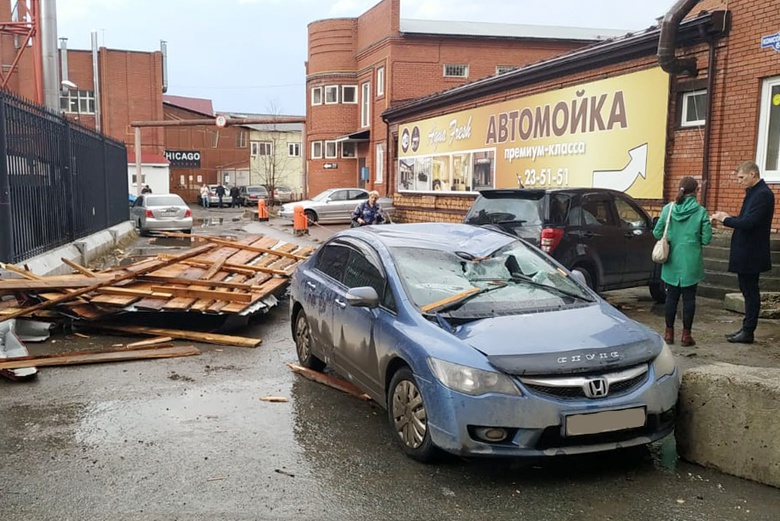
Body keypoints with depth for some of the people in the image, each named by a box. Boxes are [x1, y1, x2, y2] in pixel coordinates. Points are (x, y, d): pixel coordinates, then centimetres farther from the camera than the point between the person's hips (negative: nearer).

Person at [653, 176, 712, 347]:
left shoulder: (668, 209, -4)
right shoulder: (701, 211, -9)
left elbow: (657, 233, -1)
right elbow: (706, 238, -9)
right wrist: (694, 237, 12)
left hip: (672, 261, 2)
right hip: (691, 262, -2)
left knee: (671, 296, 10)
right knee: (689, 298, 6)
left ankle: (669, 333, 16)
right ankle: (686, 335, 10)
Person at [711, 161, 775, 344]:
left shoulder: (763, 194, -18)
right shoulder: (753, 193, 13)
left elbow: (749, 222, -26)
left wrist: (725, 219, -15)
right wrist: (727, 218, 2)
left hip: (751, 254, -10)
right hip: (745, 253, 10)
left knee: (750, 291, -1)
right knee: (748, 290, 15)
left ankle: (748, 332, 7)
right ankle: (746, 328, 24)